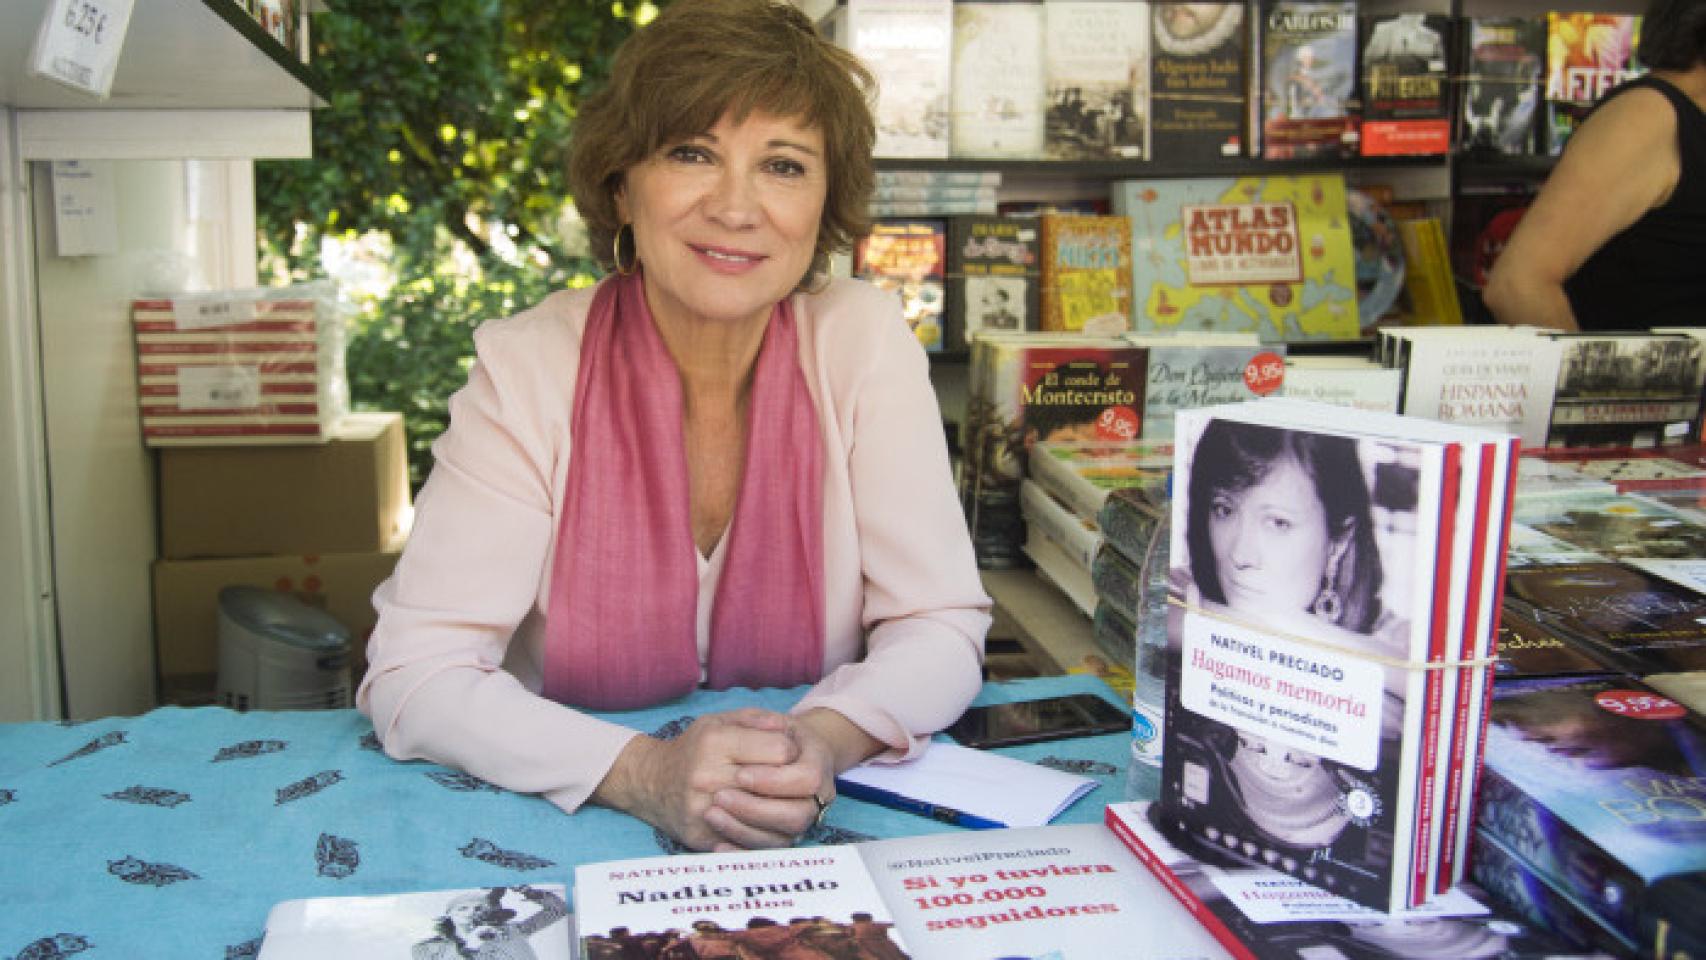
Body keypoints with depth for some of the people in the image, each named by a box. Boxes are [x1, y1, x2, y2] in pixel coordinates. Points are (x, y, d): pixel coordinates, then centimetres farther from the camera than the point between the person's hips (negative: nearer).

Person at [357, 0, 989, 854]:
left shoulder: (865, 341, -7)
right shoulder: (526, 367, -11)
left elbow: (939, 626, -6)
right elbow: (413, 675, -15)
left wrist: (823, 744, -25)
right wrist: (643, 773, -29)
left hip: (816, 837, 2)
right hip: (564, 835, -1)